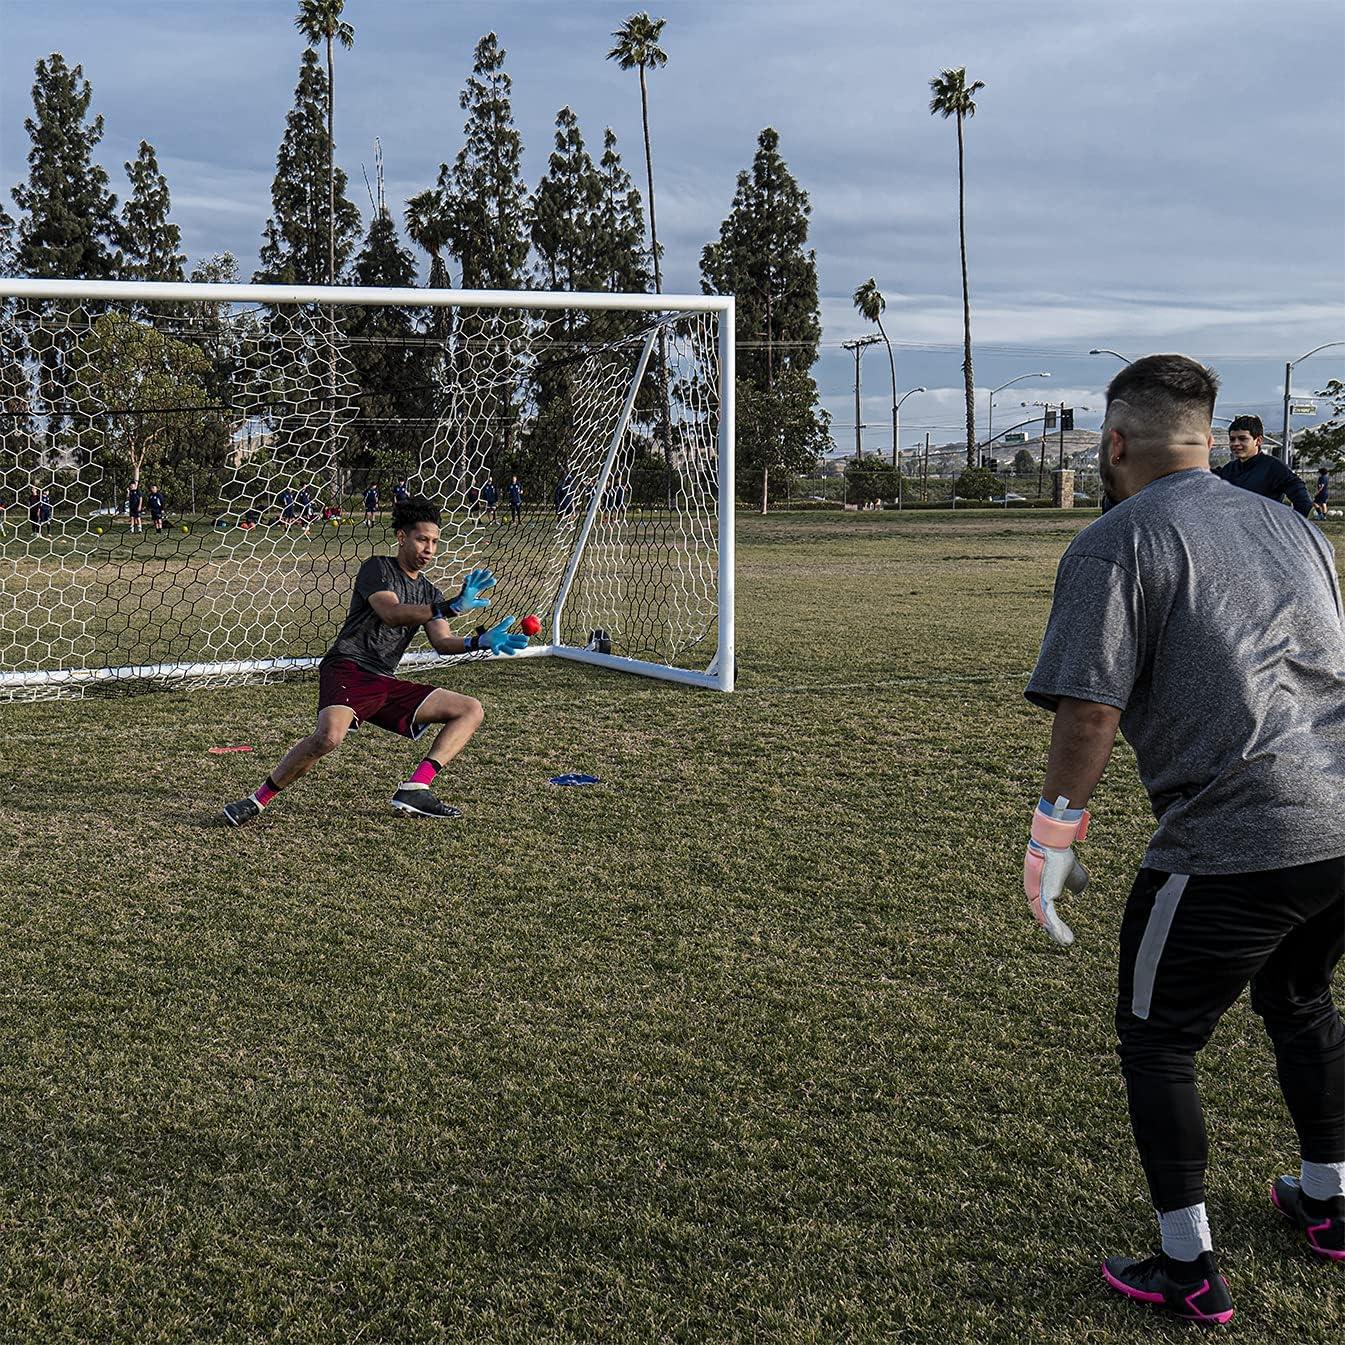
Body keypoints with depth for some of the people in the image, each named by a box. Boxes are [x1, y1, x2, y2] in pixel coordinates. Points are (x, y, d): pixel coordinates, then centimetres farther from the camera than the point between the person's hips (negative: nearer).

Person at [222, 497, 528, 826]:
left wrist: (479, 642, -14)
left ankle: (414, 790, -13)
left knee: (471, 710, 1)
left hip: (385, 685, 8)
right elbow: (392, 613, -19)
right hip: (348, 669, -8)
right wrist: (451, 608, -30)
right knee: (329, 736, -35)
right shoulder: (377, 568, 0)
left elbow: (443, 642, 6)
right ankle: (258, 800, -15)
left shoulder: (428, 592, 21)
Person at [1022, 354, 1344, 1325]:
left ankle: (1190, 1271, 17)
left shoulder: (1115, 544, -6)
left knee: (1158, 1041, 11)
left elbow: (1091, 709, -14)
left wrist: (1053, 839, -3)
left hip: (1235, 842, -8)